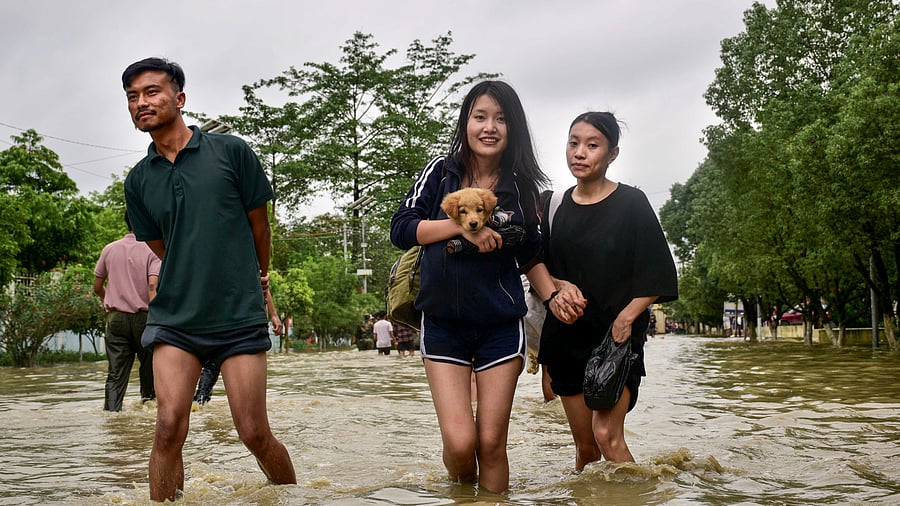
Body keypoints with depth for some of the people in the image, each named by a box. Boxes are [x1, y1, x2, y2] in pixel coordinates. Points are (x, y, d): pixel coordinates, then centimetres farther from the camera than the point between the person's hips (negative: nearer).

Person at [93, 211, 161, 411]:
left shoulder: (109, 249, 7)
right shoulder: (151, 251, -5)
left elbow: (97, 287, 13)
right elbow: (152, 286, -18)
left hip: (115, 317, 3)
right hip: (142, 316, -3)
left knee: (115, 374, 1)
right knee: (148, 363, 17)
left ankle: (111, 410, -7)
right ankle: (148, 400, 29)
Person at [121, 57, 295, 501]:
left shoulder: (230, 152, -2)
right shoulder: (138, 181, 8)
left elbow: (259, 224, 8)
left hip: (239, 316, -2)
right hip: (174, 316, 3)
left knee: (254, 433, -1)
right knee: (169, 428, -9)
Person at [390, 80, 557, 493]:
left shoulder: (520, 187, 5)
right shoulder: (441, 173, 1)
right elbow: (400, 229, -5)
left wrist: (553, 296, 0)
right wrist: (462, 225, -16)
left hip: (502, 327, 1)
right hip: (443, 324, -1)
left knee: (491, 443, 1)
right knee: (459, 441, -8)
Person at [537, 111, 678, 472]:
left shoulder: (631, 203, -2)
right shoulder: (554, 206, 9)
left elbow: (658, 277, -5)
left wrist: (625, 318, -17)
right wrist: (556, 290, -8)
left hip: (618, 334, -4)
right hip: (567, 334, 4)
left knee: (607, 435, -18)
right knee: (584, 445, 7)